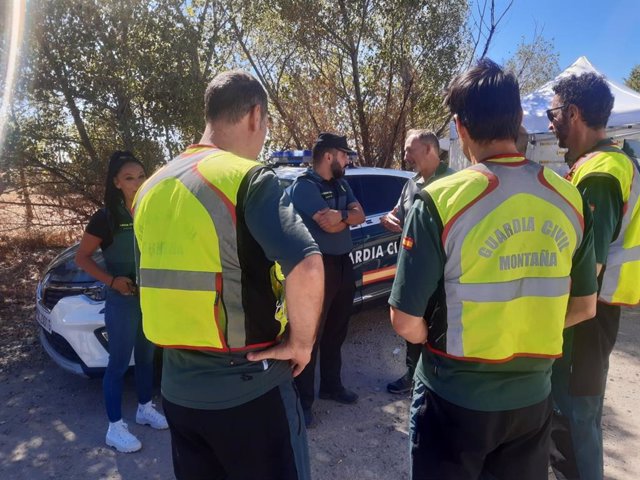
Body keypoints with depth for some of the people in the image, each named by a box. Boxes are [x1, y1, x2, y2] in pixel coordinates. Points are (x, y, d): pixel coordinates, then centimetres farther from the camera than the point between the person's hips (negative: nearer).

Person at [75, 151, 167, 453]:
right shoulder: (107, 217, -11)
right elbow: (82, 257, -8)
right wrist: (112, 281, -20)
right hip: (122, 301, -5)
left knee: (146, 357, 19)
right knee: (119, 363, 4)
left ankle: (145, 409, 37)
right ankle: (115, 428, 18)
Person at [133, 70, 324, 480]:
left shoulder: (153, 188, 6)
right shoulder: (249, 178, -16)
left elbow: (153, 283, 14)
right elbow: (307, 266, -30)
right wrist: (300, 343, -15)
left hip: (179, 386, 7)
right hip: (249, 388, -6)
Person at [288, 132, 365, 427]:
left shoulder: (341, 184, 13)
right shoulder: (304, 186, -14)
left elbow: (360, 216, 3)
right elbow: (329, 226, -23)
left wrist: (340, 214, -15)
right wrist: (348, 215, -5)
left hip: (344, 264, 8)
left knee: (336, 333, 18)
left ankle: (331, 386, 35)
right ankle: (303, 400, 13)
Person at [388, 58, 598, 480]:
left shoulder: (442, 200, -20)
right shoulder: (571, 200, -5)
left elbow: (406, 322, -16)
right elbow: (584, 307, 6)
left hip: (457, 397, -3)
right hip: (533, 396, 4)